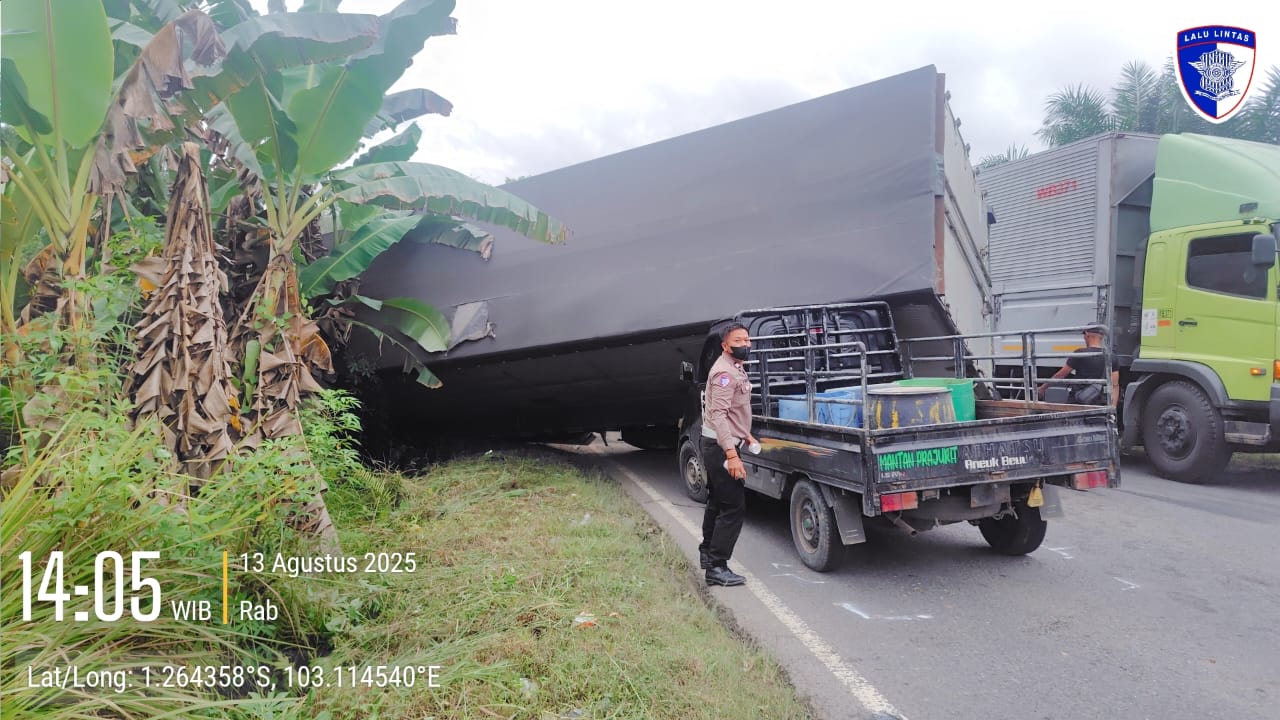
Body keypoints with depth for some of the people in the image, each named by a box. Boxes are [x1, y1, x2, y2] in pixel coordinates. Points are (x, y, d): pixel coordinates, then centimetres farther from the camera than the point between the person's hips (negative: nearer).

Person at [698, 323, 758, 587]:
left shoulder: (735, 369, 13)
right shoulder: (725, 372, -20)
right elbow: (718, 415, -28)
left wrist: (745, 434, 23)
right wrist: (731, 455, -33)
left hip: (717, 446, 11)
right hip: (721, 447, -11)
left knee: (717, 502, 22)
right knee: (734, 507, -9)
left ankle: (707, 552, 37)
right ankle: (716, 567, -5)